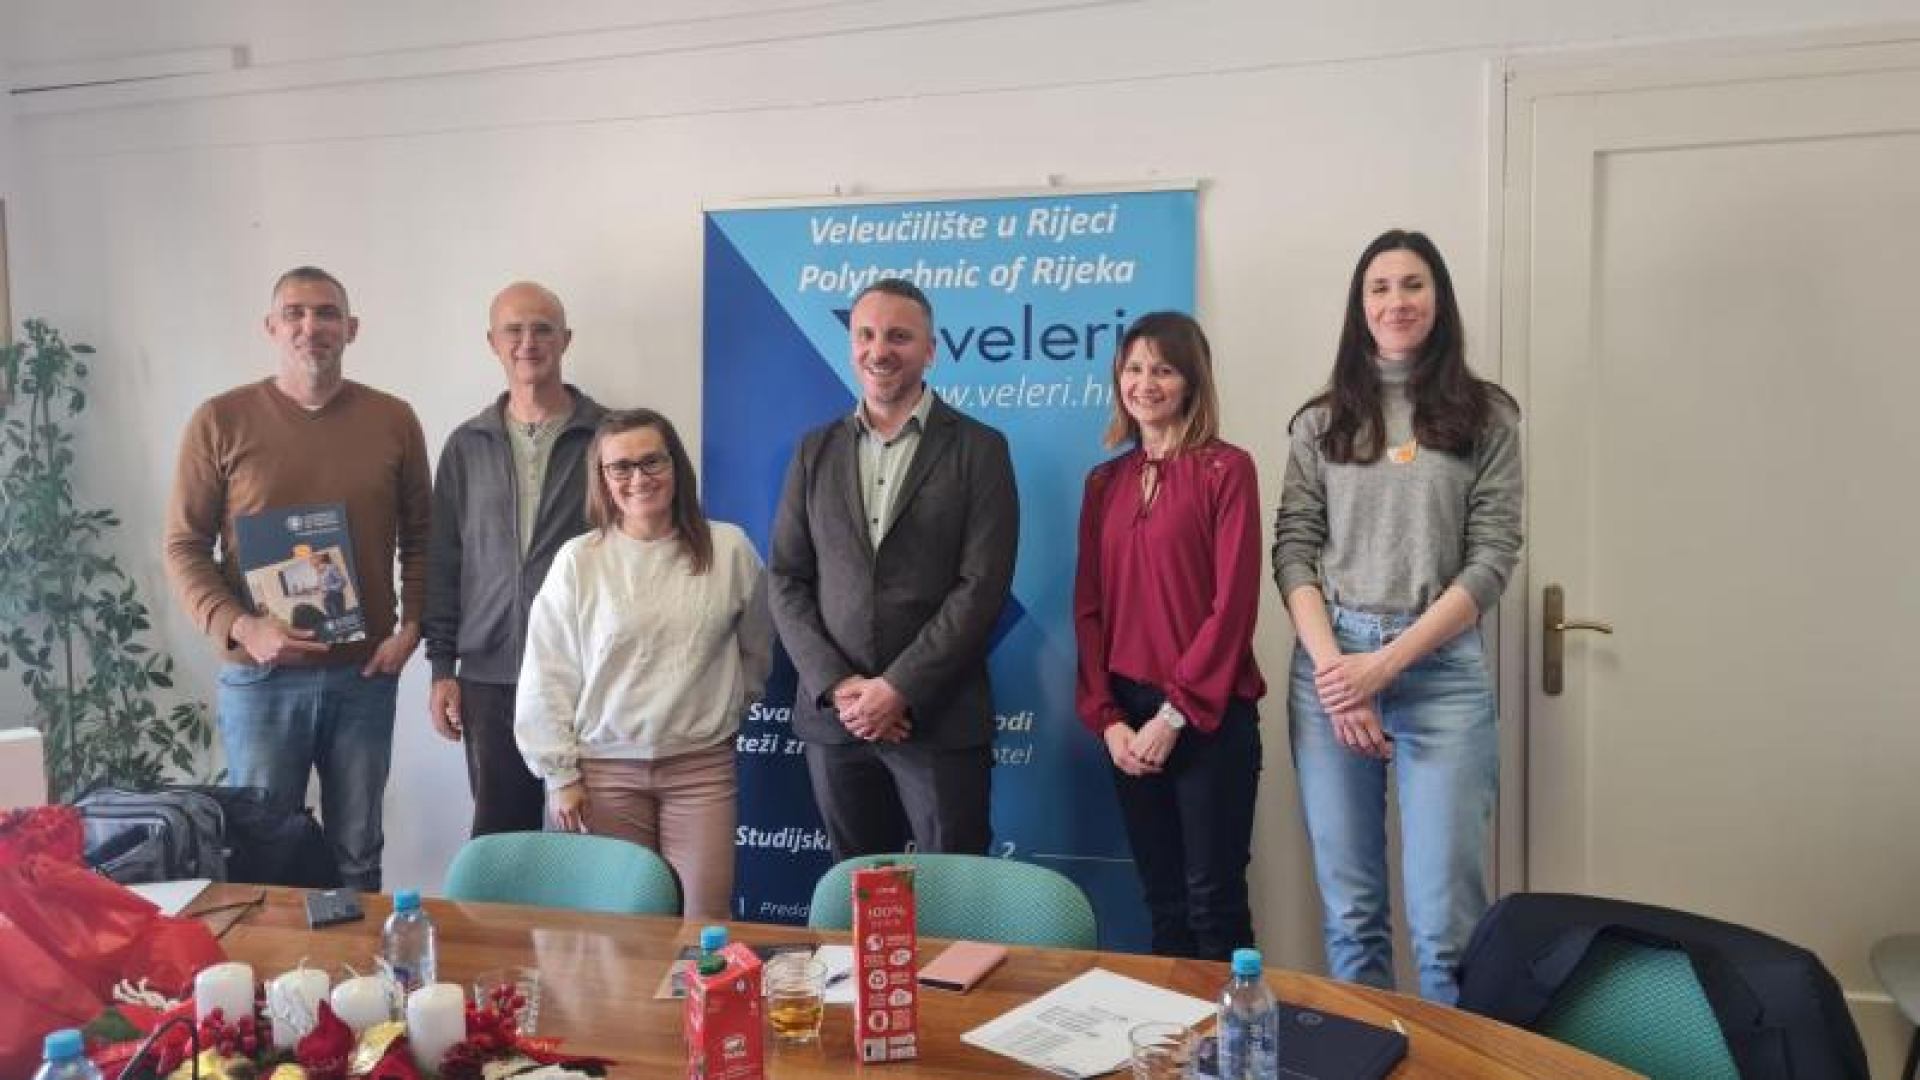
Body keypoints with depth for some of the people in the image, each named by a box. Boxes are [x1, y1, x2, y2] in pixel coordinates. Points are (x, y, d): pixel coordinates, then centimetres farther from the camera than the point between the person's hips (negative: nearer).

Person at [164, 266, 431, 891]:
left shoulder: (393, 420, 3)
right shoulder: (220, 421, -2)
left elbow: (419, 537, 9)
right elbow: (184, 547, -1)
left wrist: (410, 627, -3)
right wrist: (240, 627, -15)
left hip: (365, 674, 2)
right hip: (259, 676, -1)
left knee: (357, 854, 13)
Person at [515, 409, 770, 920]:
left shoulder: (729, 549, -1)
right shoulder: (578, 560, -3)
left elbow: (755, 648, 14)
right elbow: (546, 677, 1)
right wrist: (560, 773, 0)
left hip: (702, 764, 1)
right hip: (606, 767, 0)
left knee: (704, 923, 0)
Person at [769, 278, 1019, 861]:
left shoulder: (978, 448, -1)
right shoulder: (816, 450, 10)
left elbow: (981, 587, -8)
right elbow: (787, 579, 6)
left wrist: (899, 689, -14)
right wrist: (837, 685, -7)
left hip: (939, 719, -3)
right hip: (833, 713, 3)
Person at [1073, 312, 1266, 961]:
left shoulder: (1226, 469, -6)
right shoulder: (1104, 482, 10)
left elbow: (1234, 604, -11)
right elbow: (1089, 607, 8)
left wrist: (1175, 713, -13)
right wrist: (1105, 717, -3)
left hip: (1209, 716, -5)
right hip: (1128, 719, 5)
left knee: (1214, 900, 2)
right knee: (1161, 901, 14)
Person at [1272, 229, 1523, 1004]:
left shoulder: (1485, 417, 4)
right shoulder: (1322, 421, 10)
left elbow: (1492, 559, -3)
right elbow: (1293, 549, 4)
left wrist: (1384, 664, -11)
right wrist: (1333, 666, -10)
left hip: (1440, 670, -2)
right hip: (1329, 665, 2)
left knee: (1444, 920, -3)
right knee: (1349, 909, 9)